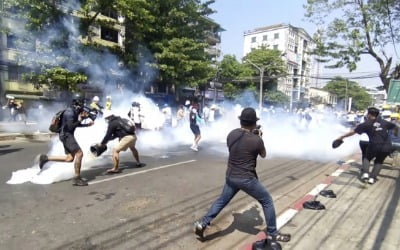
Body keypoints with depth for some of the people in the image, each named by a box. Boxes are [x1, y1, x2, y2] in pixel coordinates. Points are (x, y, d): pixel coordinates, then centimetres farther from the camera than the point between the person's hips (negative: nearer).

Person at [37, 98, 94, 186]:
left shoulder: (74, 112, 13)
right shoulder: (70, 112, -17)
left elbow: (76, 124, 24)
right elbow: (70, 127, -24)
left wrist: (87, 124, 16)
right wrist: (79, 120, -15)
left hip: (68, 135, 10)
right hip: (66, 135, -10)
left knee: (69, 158, 9)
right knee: (79, 153, -15)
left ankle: (45, 158, 16)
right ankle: (77, 178, -10)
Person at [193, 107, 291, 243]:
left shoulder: (231, 134, -2)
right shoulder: (256, 140, -17)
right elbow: (263, 155, 3)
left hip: (230, 176, 5)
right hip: (247, 179, -5)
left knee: (221, 200, 22)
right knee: (267, 202, 14)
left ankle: (202, 223, 19)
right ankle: (273, 233, 25)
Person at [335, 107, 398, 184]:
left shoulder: (366, 124, 3)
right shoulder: (384, 122, 13)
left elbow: (353, 131, 2)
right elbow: (395, 127, 27)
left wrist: (342, 137, 10)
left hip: (374, 146, -3)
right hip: (387, 147, 3)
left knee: (366, 158, 23)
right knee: (378, 162, 23)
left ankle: (365, 173, 1)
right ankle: (372, 178, 8)